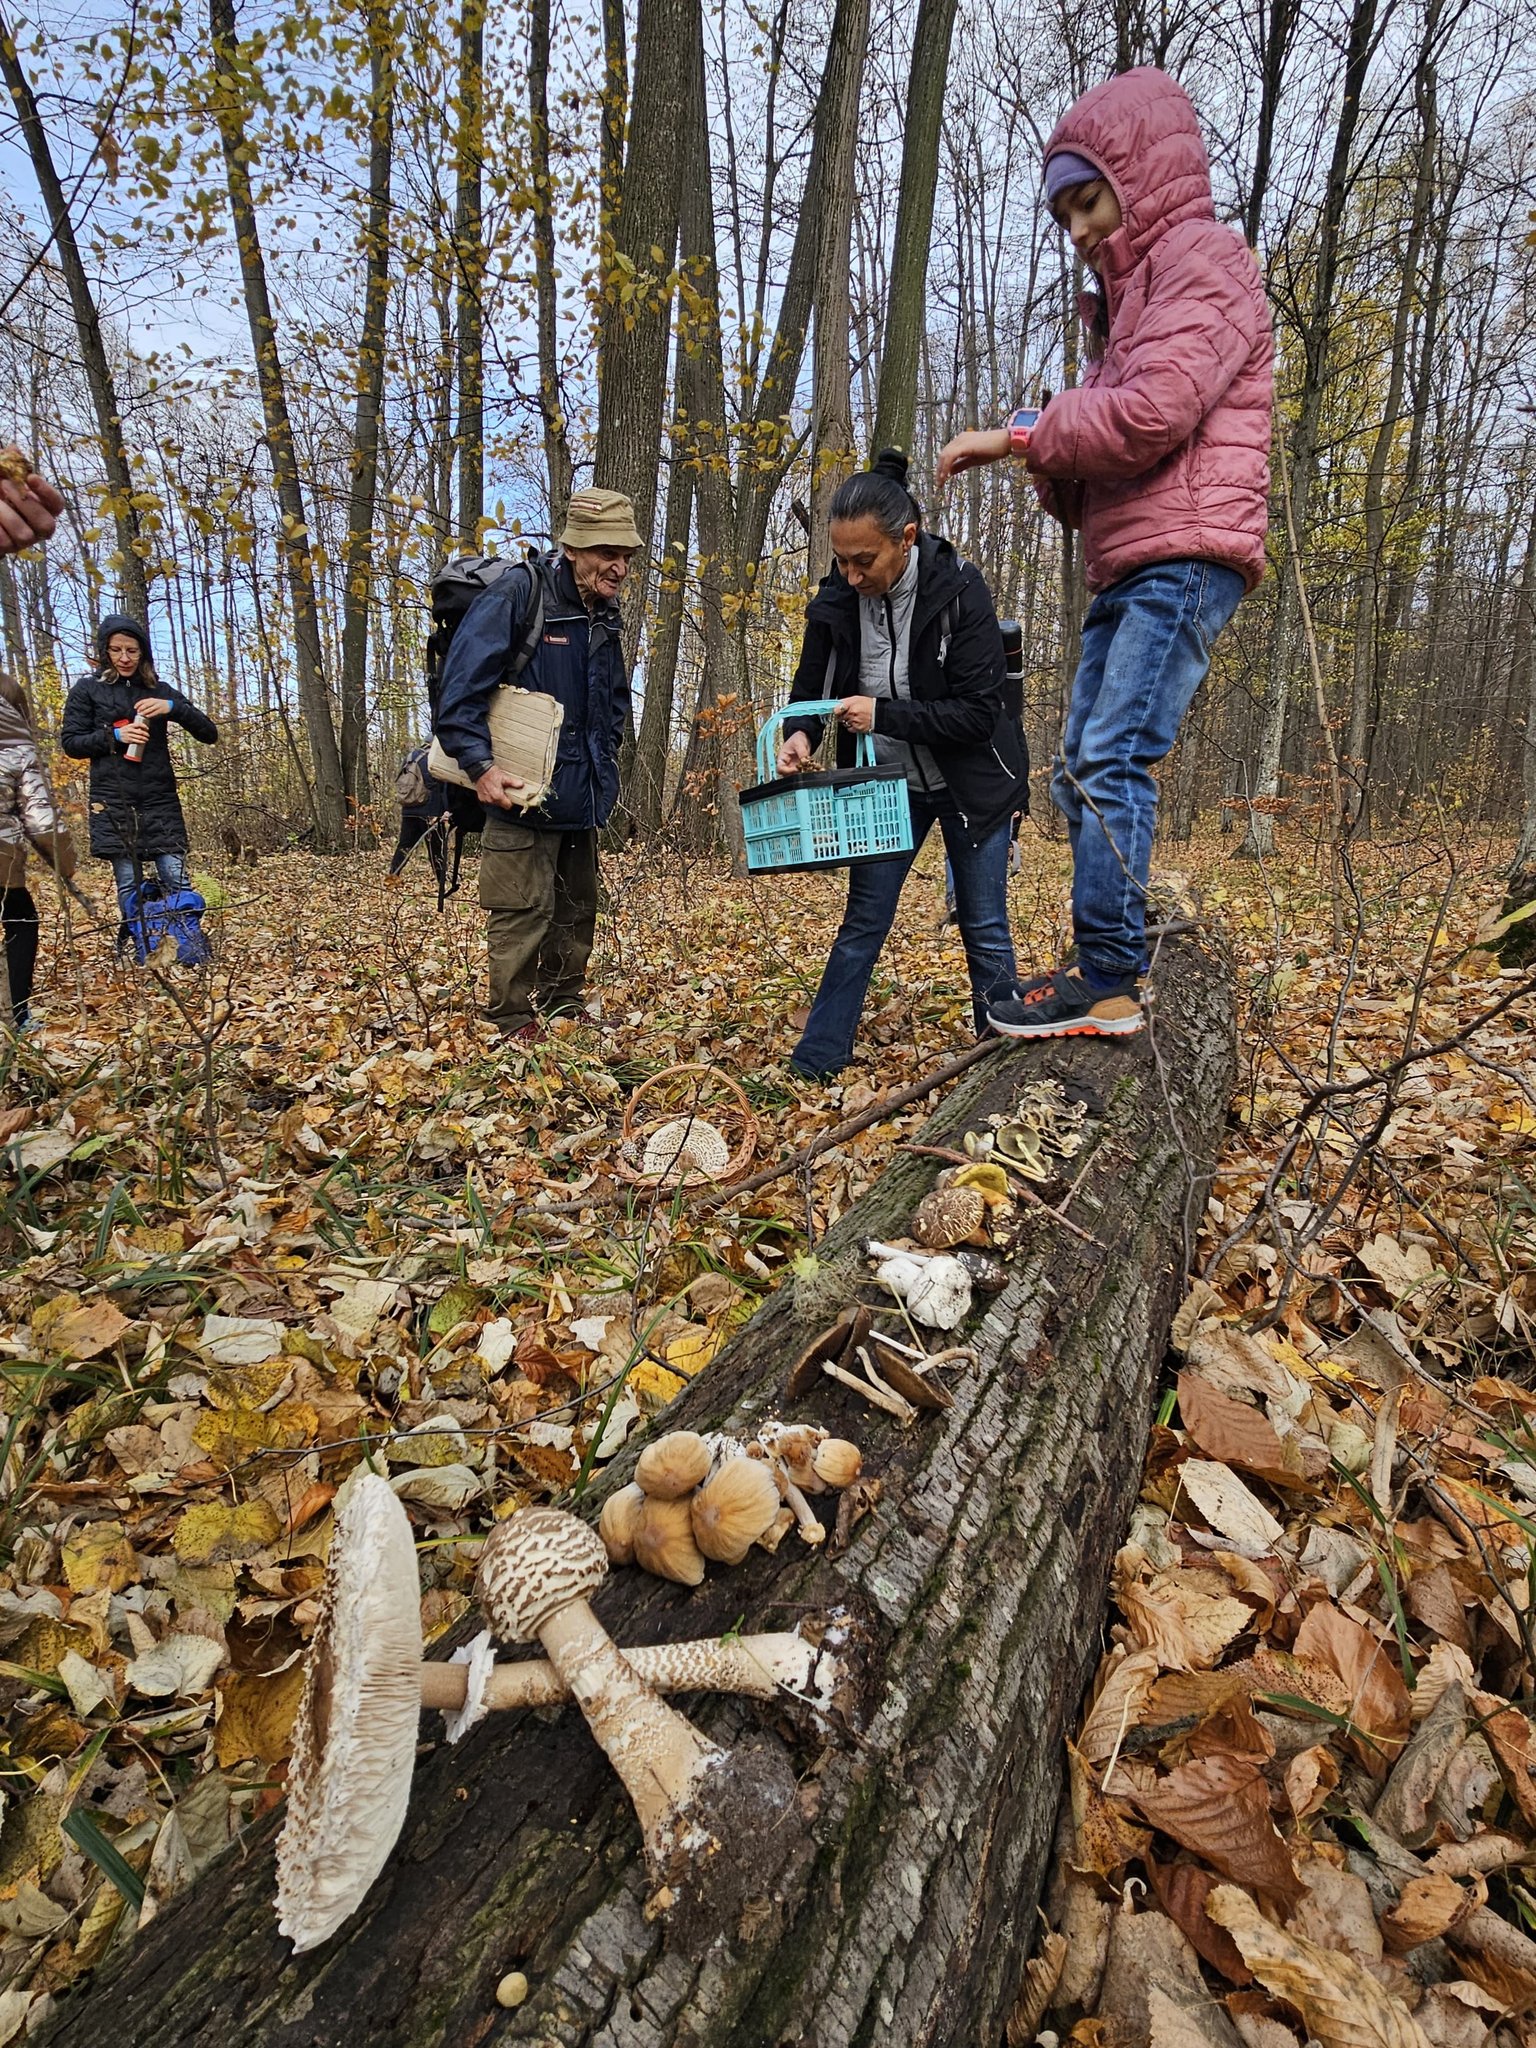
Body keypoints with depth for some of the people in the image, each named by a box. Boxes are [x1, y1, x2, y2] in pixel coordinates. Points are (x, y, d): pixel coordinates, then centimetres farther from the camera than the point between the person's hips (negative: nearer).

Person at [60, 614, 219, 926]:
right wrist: (114, 735, -12)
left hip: (160, 801, 1)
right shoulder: (87, 688, 7)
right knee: (128, 884, -1)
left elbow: (209, 733, 4)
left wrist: (173, 707, -14)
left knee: (177, 880, -7)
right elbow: (70, 742, 5)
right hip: (113, 802, -1)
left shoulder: (159, 690, 11)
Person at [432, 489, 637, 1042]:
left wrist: (603, 761, 16)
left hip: (581, 798, 8)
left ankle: (564, 1012, 29)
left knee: (576, 913, 15)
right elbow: (460, 687, -18)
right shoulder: (514, 596, -12)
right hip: (521, 794, -8)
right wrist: (480, 765, -25)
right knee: (522, 916, -6)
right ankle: (514, 1029, 5)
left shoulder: (603, 617, 12)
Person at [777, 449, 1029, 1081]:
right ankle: (812, 1065, 7)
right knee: (861, 925, 2)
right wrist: (800, 735, -19)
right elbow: (811, 687, 4)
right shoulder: (837, 599, -9)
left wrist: (882, 714, -29)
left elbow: (978, 712, -22)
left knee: (985, 929, 5)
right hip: (889, 784, 3)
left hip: (971, 784, -3)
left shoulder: (959, 591, -20)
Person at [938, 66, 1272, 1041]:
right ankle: (1109, 963, 11)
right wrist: (1046, 463, 2)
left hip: (1184, 558, -10)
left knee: (1113, 760, -19)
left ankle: (1111, 986, -17)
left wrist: (1023, 435, -6)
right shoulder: (1130, 293, 30)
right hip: (1128, 567, 10)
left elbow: (1153, 412, -16)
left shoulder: (1203, 258, 1)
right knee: (1081, 768, 5)